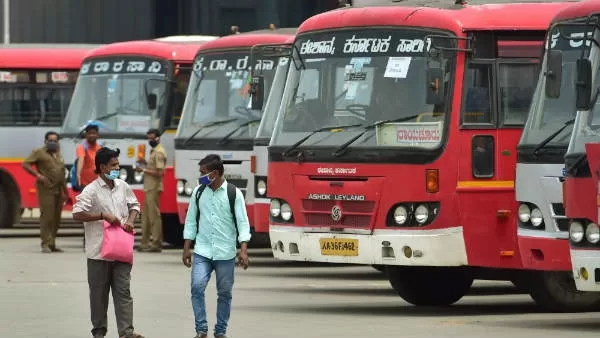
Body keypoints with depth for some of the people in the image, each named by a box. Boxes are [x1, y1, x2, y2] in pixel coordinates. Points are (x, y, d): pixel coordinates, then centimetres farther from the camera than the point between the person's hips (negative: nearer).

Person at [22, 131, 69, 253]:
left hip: (58, 190, 7)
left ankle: (52, 244, 13)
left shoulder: (59, 155, 21)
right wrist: (38, 175, -17)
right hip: (46, 189, -7)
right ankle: (46, 244, -14)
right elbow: (25, 164, -7)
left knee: (56, 219, 7)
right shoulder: (39, 152, 1)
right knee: (47, 216, -12)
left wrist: (65, 192, 24)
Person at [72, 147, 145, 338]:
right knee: (99, 293, 6)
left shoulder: (123, 187, 8)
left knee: (123, 290, -1)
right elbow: (77, 214, -15)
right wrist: (103, 216, -19)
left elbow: (134, 205, 22)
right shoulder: (91, 191, -10)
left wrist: (130, 220, 1)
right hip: (99, 251, -4)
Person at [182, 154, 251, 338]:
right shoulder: (198, 192, 5)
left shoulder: (234, 194, -4)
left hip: (225, 253, -2)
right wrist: (186, 248, 8)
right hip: (202, 252, 2)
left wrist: (243, 250, -14)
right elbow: (191, 221, 11)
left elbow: (243, 223, -5)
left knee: (225, 293, 4)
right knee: (197, 287, -14)